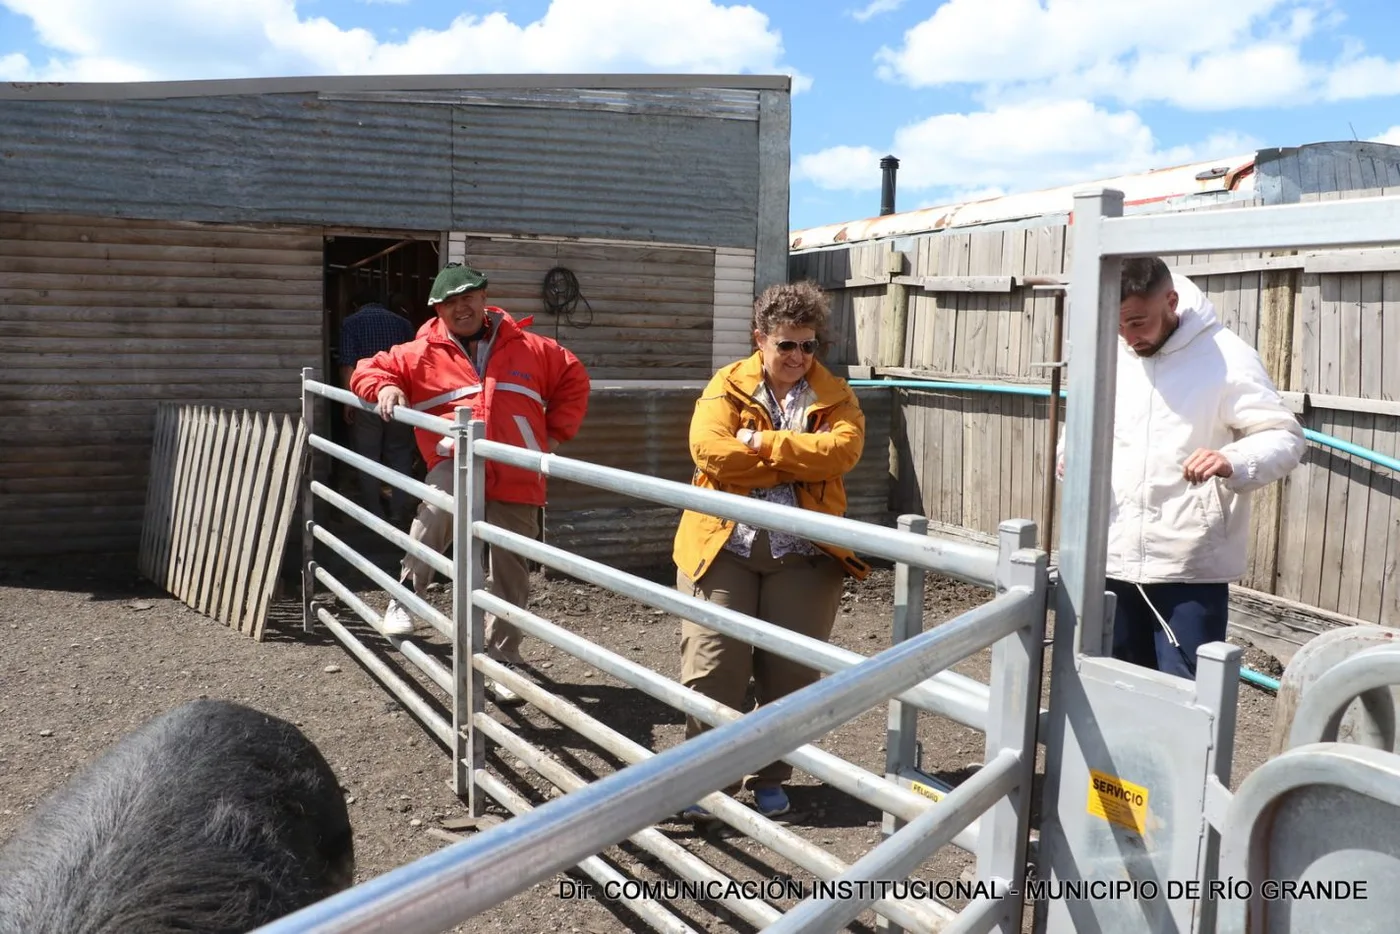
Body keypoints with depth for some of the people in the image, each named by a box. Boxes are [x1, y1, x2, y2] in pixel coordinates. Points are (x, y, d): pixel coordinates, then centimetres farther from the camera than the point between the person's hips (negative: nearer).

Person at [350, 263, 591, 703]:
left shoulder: (530, 349, 9)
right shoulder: (421, 354, 7)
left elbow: (574, 380, 18)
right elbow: (370, 370, 16)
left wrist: (555, 434, 10)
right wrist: (384, 388, -8)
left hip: (517, 482, 2)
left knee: (510, 574, 7)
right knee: (436, 505, -38)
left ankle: (502, 659, 24)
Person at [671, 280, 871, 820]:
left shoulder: (834, 396, 6)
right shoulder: (727, 387, 2)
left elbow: (842, 449, -14)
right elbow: (709, 451, -15)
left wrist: (764, 443, -16)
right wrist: (797, 465, -12)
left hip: (802, 554, 1)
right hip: (723, 546, -1)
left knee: (790, 673, 7)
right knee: (712, 668, -1)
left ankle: (770, 778, 25)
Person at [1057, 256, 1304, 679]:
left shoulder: (1225, 356, -9)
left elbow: (1285, 437, -9)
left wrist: (1234, 462, -30)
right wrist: (1070, 451, -5)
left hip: (1191, 569, -5)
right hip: (1115, 561, 5)